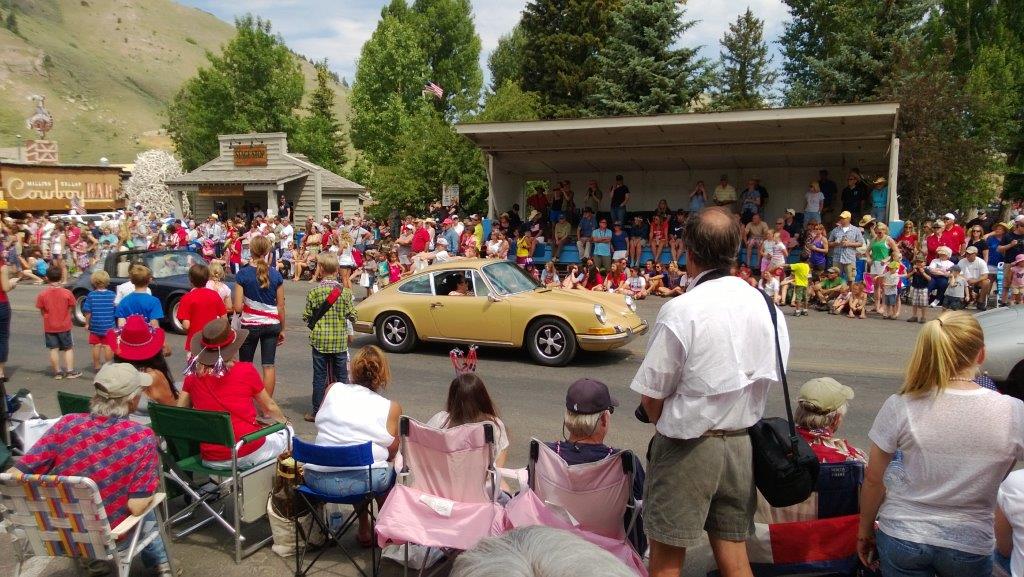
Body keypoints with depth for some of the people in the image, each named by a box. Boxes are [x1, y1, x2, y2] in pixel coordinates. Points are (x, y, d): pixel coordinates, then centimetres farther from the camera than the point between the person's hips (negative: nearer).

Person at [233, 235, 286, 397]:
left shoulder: (243, 274, -9)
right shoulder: (276, 275, -3)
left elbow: (237, 307, -11)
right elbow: (280, 307, 1)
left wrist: (246, 306, 11)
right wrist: (282, 329, 11)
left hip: (250, 325, -1)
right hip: (272, 325, 2)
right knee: (269, 366, 5)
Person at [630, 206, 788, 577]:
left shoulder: (680, 312, -20)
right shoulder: (766, 306, -1)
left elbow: (651, 397, -14)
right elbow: (770, 379, 6)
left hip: (687, 449, -6)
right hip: (742, 444, 6)